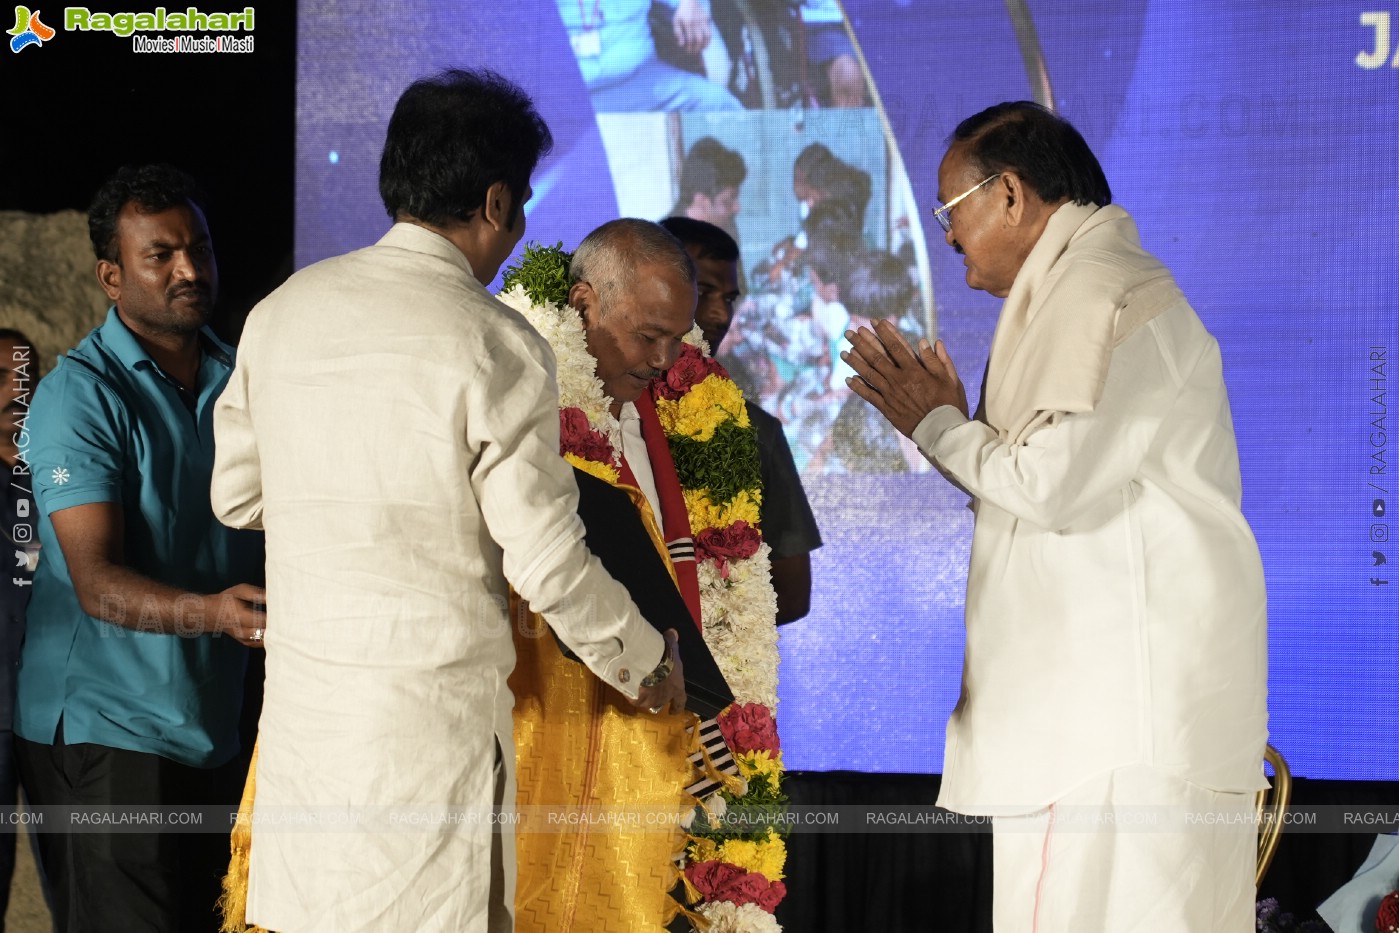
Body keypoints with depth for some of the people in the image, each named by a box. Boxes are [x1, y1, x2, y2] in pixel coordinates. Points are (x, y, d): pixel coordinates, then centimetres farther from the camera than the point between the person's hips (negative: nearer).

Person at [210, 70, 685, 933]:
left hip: (299, 701, 6)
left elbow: (238, 497, 16)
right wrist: (646, 663, 6)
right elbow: (548, 563, -10)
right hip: (434, 710, -6)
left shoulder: (283, 311, 6)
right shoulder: (495, 345, -12)